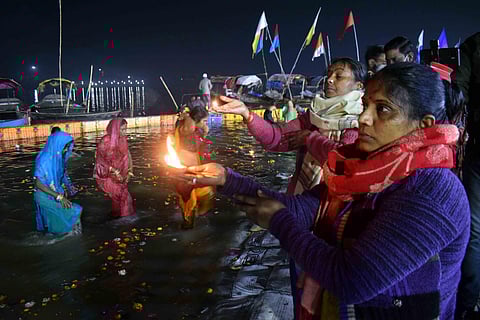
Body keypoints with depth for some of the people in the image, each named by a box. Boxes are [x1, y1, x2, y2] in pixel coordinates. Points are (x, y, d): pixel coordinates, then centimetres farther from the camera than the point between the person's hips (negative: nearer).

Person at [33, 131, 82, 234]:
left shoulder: (58, 157, -2)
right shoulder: (44, 160, -25)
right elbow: (38, 184, -25)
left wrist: (65, 189, -2)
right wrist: (59, 197, -26)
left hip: (56, 193, 7)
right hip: (46, 197, -7)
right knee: (74, 212, -7)